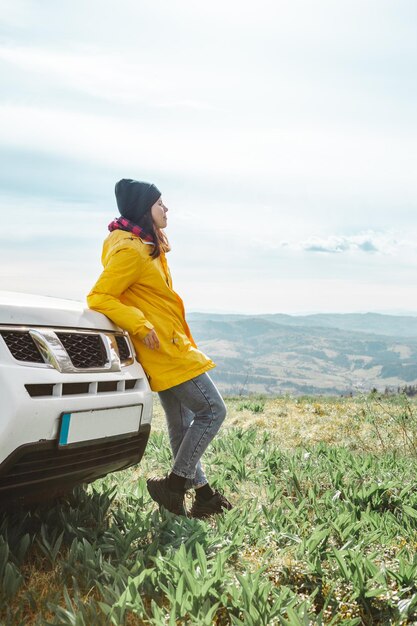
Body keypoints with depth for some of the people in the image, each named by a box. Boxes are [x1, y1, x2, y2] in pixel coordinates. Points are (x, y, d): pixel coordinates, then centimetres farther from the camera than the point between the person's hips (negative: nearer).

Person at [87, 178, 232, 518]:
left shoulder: (147, 246, 15)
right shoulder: (130, 250, -17)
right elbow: (99, 297, -20)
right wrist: (141, 326, -24)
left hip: (169, 348, 10)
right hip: (164, 349, -10)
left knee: (183, 425, 14)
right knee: (213, 410, -7)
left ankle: (203, 495, 23)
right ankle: (174, 485, -1)